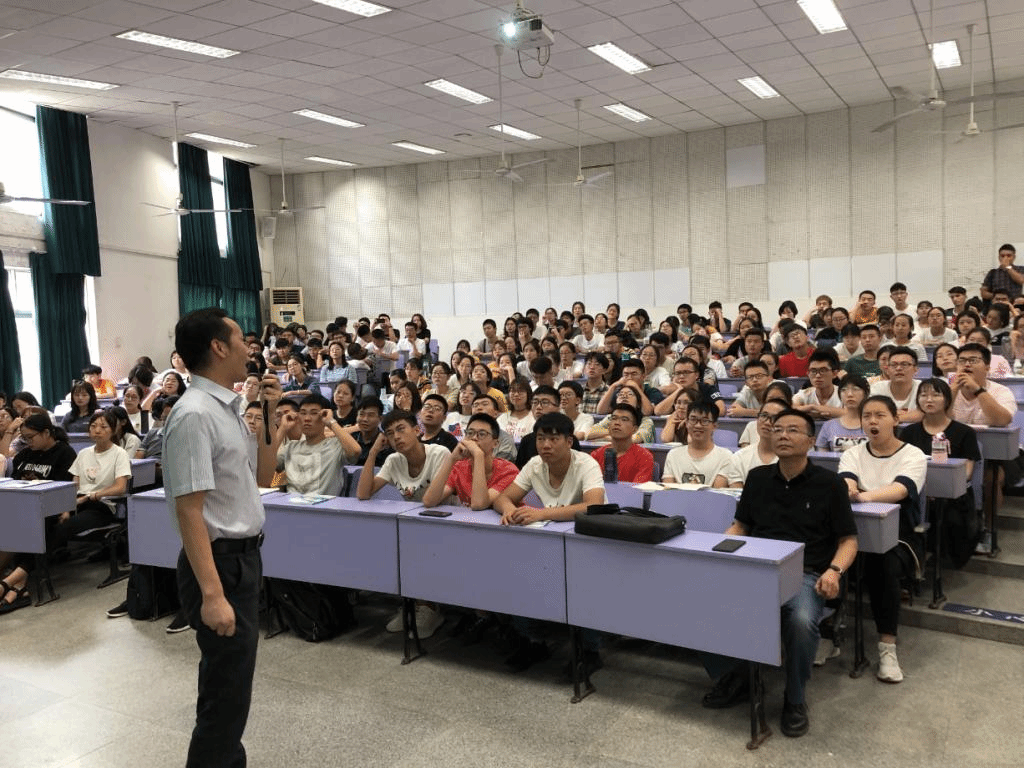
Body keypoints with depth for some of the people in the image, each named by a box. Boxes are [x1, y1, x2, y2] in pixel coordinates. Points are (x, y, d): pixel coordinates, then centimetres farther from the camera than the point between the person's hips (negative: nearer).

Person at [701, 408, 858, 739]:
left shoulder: (829, 484, 4)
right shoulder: (757, 478, 15)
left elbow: (848, 540, 6)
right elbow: (740, 526, 22)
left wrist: (834, 571, -14)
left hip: (805, 574, -3)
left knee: (802, 621, -37)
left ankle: (795, 700, -6)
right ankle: (734, 677, 3)